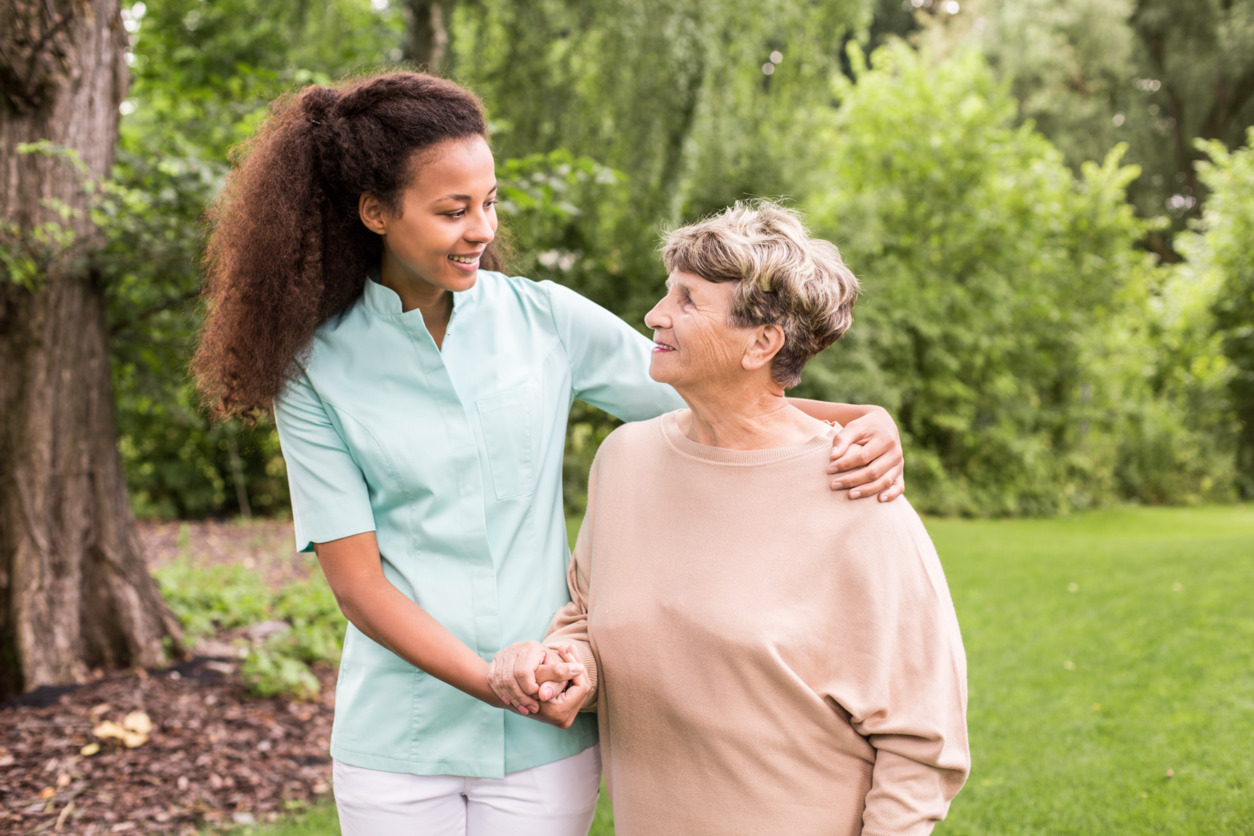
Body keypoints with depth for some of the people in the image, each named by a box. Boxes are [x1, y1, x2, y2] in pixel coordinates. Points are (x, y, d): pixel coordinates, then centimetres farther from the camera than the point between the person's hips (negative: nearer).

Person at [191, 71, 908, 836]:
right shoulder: (317, 365, -5)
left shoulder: (546, 319, -1)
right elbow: (355, 578, -7)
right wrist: (491, 681, -19)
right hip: (395, 743, -1)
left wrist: (863, 420, -13)